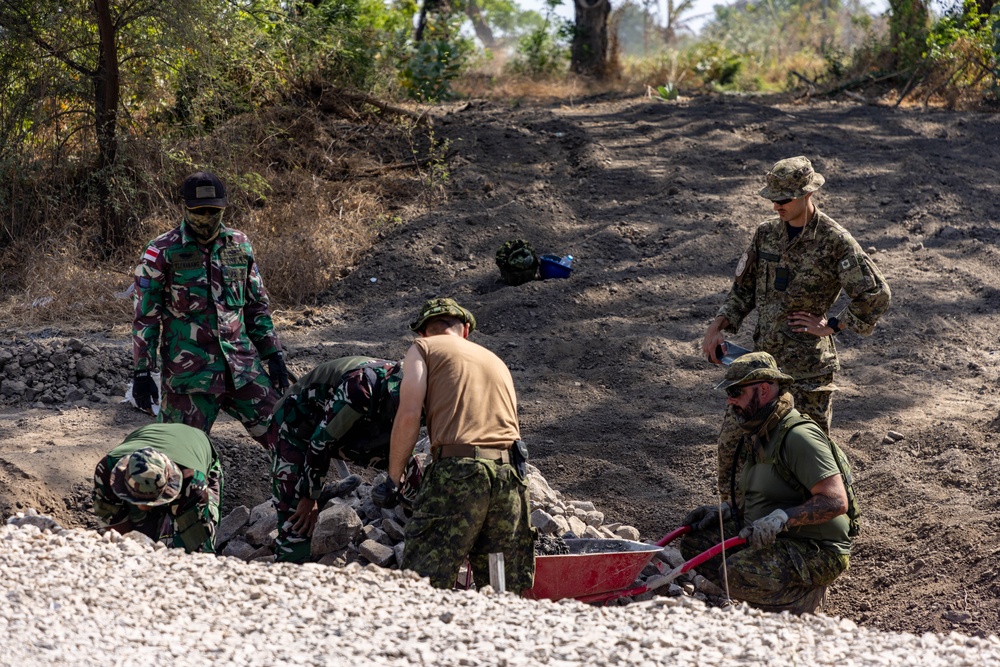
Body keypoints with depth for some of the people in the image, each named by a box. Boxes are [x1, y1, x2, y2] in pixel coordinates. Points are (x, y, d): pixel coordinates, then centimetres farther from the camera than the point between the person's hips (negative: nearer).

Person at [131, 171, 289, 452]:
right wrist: (142, 372, -7)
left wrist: (273, 355, 12)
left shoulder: (240, 245, 8)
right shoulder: (162, 252, -6)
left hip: (241, 366, 4)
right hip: (189, 374, -4)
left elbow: (257, 306, 17)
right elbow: (145, 317, -3)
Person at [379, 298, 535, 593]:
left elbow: (409, 415, -1)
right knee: (509, 592, 6)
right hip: (511, 474, 5)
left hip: (457, 470, -5)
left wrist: (392, 480, 4)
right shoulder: (495, 360, 30)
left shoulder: (423, 348, 13)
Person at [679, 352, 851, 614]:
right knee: (695, 542, 1)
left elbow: (836, 501, -26)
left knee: (737, 572, -31)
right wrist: (727, 510, 7)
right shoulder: (760, 437, 14)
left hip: (816, 552, -10)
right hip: (771, 542, 10)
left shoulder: (799, 436, -18)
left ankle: (804, 597, -5)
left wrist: (781, 518, -34)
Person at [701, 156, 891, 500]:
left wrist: (832, 325, -10)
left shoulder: (835, 242, -12)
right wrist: (717, 327, 3)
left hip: (808, 362, -6)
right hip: (763, 355, 6)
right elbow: (744, 288, 16)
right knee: (733, 433, 7)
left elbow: (877, 295, -12)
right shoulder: (767, 233, 6)